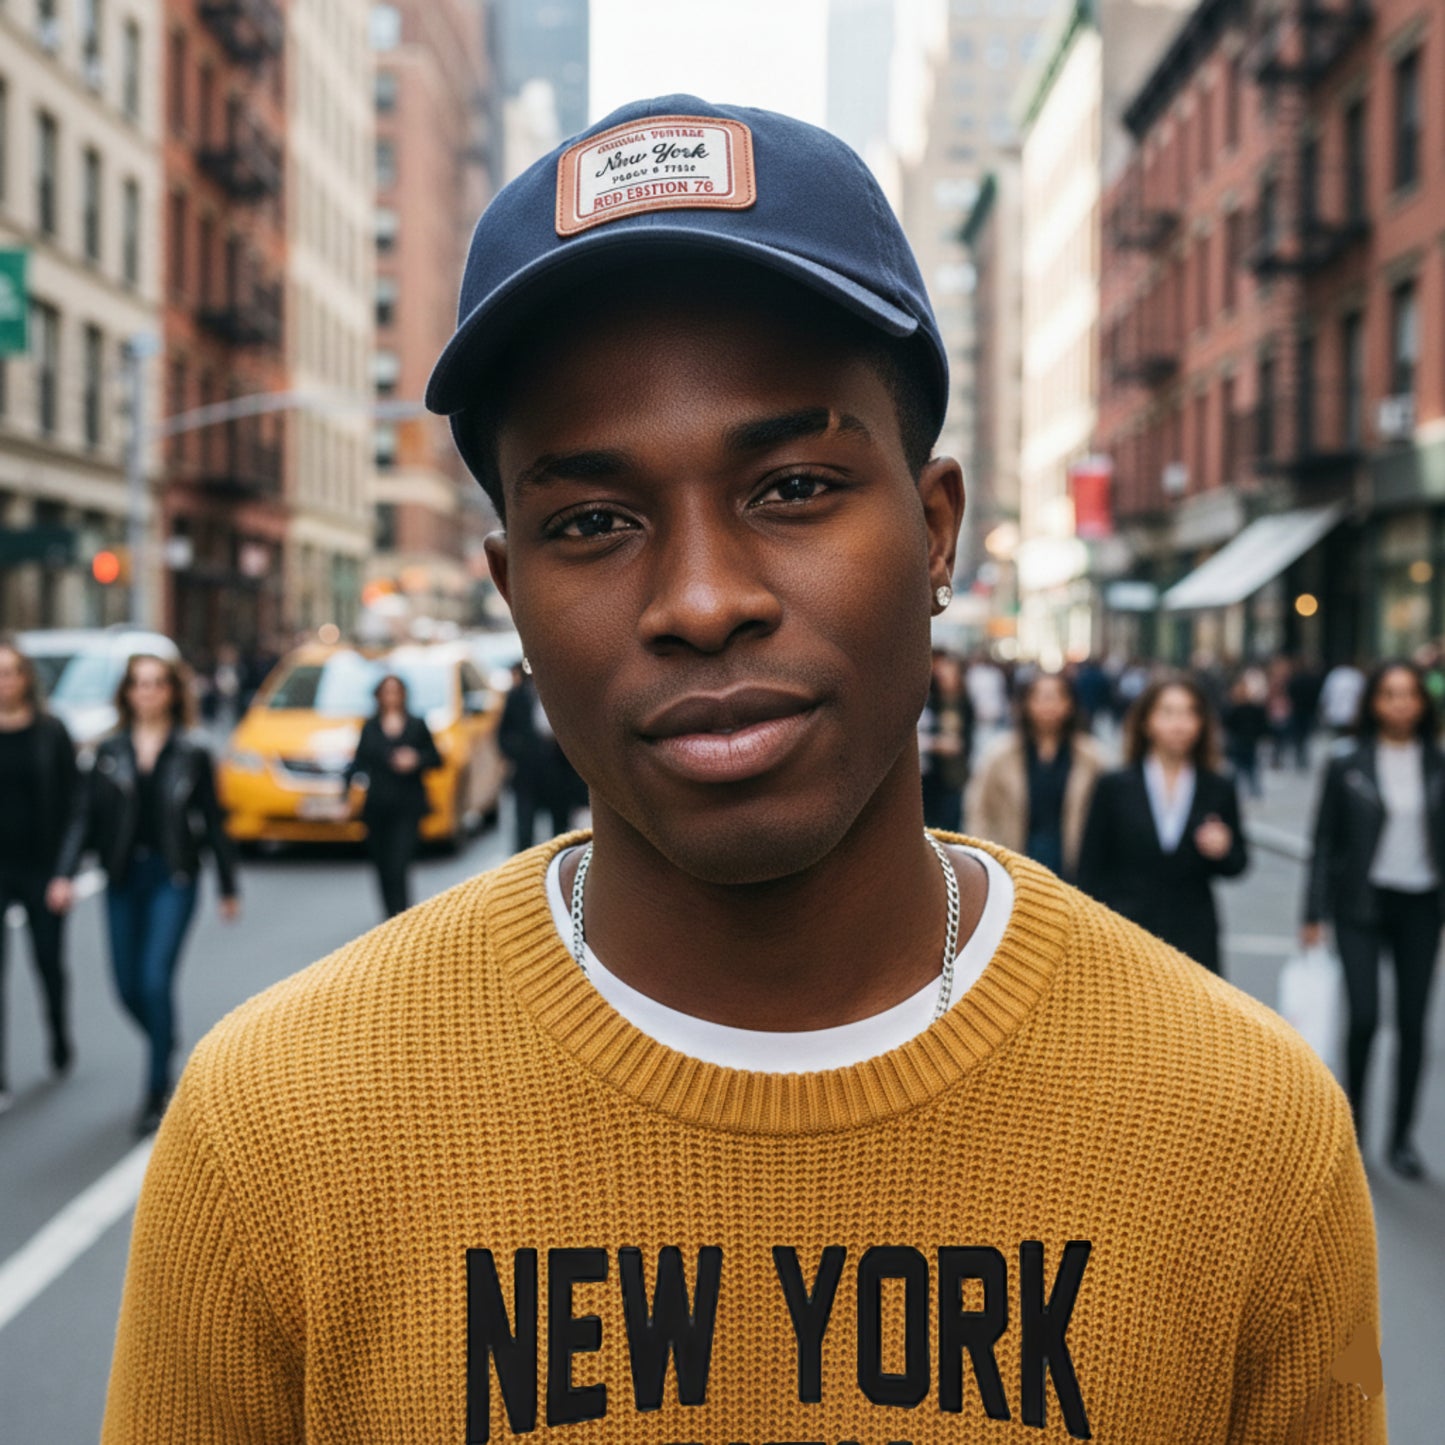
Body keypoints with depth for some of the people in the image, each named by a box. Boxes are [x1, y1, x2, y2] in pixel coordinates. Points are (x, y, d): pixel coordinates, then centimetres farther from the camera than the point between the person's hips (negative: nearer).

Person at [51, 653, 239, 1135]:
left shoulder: (192, 753, 0)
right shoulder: (109, 751, 5)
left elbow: (211, 823, 4)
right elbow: (84, 817, 2)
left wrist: (228, 887, 7)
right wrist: (65, 874, -11)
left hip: (173, 878, -3)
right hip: (122, 878, 3)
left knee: (157, 980, -11)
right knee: (128, 985, 7)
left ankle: (157, 1090, 0)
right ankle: (165, 1048, 37)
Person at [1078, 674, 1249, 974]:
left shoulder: (1218, 790, 7)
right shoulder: (1114, 787, 3)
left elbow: (1238, 865, 12)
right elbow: (1091, 868, 4)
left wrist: (1223, 851, -10)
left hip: (1196, 942, 1)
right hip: (1126, 936, -1)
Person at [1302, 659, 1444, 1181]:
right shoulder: (1347, 765, -3)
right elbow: (1325, 841, 0)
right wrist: (1314, 914, -3)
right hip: (1362, 903, -2)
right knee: (1364, 1016, -10)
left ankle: (1401, 1137, 18)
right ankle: (1352, 1110, 18)